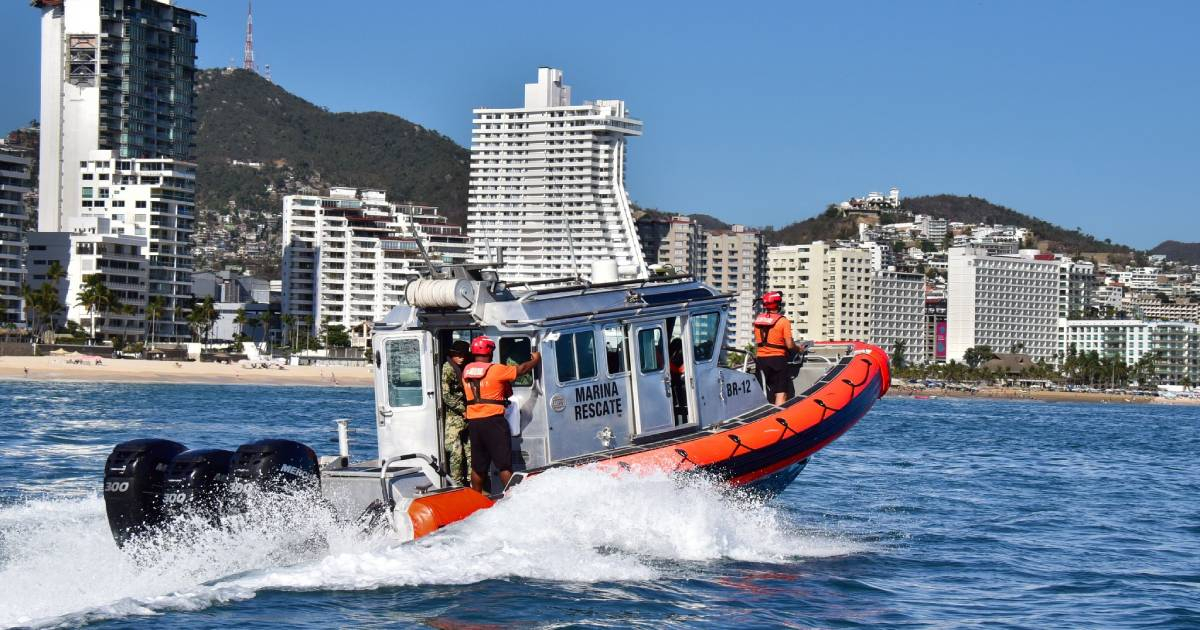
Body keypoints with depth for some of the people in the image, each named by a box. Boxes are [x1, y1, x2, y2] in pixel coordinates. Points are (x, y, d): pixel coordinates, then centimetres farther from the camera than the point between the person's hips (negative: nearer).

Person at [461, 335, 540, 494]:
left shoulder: (466, 371, 7)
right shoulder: (496, 370, -10)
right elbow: (521, 370, -3)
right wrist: (536, 360, 17)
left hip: (473, 422, 5)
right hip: (493, 421, -5)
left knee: (477, 466, 14)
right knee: (504, 464, -2)